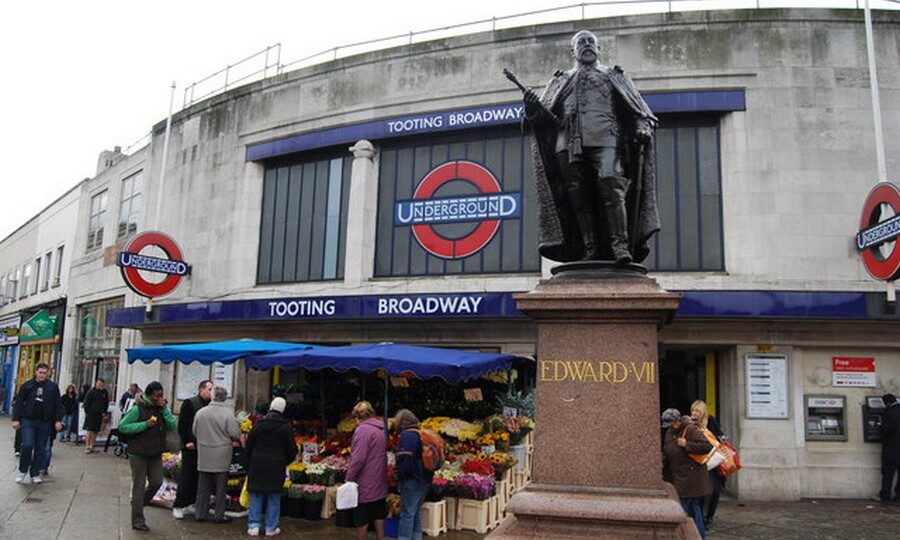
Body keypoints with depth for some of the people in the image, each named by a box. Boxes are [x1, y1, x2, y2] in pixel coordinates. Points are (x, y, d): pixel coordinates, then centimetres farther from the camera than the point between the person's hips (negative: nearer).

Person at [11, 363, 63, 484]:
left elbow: (58, 405, 5)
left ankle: (35, 473, 14)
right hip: (28, 420, -1)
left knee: (41, 448, 4)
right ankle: (23, 471, 9)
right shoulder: (26, 385, 4)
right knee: (27, 445, -11)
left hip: (44, 423, 1)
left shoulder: (53, 387, 5)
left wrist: (58, 420, -1)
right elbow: (18, 403, 4)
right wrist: (16, 419, -4)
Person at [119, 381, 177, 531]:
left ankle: (138, 504, 33)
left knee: (156, 482, 7)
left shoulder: (162, 408, 5)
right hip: (138, 454, -5)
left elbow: (172, 426, -2)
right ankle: (137, 520, 11)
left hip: (155, 454, 5)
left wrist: (164, 409, -12)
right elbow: (122, 426, -14)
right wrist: (145, 424, -21)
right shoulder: (137, 409, -12)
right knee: (139, 486, 2)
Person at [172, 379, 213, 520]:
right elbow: (182, 424, -9)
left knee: (198, 478, 9)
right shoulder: (189, 403, -6)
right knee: (186, 478, -3)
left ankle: (190, 504, 19)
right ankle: (178, 506, 5)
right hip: (191, 447, -6)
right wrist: (187, 441, -14)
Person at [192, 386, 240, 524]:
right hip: (221, 457, -3)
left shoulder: (200, 413, -4)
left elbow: (195, 432, 8)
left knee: (203, 486, 13)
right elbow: (235, 434, -13)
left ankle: (201, 513, 20)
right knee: (220, 486, 7)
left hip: (204, 456, 3)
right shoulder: (227, 414, -14)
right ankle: (219, 515, 12)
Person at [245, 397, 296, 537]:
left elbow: (248, 446, 4)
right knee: (273, 497, 7)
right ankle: (271, 527, 11)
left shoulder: (258, 424, -1)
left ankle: (253, 526, 10)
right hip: (276, 466, -1)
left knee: (256, 496, 10)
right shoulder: (285, 427, -6)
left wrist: (249, 465, 15)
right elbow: (292, 449, -2)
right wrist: (286, 461, 16)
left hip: (257, 465, 1)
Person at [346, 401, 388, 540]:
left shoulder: (362, 430, -18)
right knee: (378, 515, 14)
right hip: (380, 482, 8)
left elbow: (358, 458, -22)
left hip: (365, 484, -8)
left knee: (362, 519, 4)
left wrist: (349, 478, -12)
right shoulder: (382, 429, 8)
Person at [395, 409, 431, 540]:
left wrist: (400, 477, -10)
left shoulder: (407, 436, -15)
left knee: (407, 513, -2)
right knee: (416, 512, 18)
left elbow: (405, 460, -22)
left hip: (412, 480, -9)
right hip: (424, 480, 9)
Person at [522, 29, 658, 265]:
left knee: (611, 189, -19)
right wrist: (532, 108, -6)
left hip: (605, 139, -2)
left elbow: (636, 107, 17)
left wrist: (642, 127, -3)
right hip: (569, 142, 2)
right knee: (578, 196, -7)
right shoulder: (561, 81, 29)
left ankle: (621, 246, -22)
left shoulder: (614, 76, 27)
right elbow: (543, 113, 17)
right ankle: (590, 249, -8)